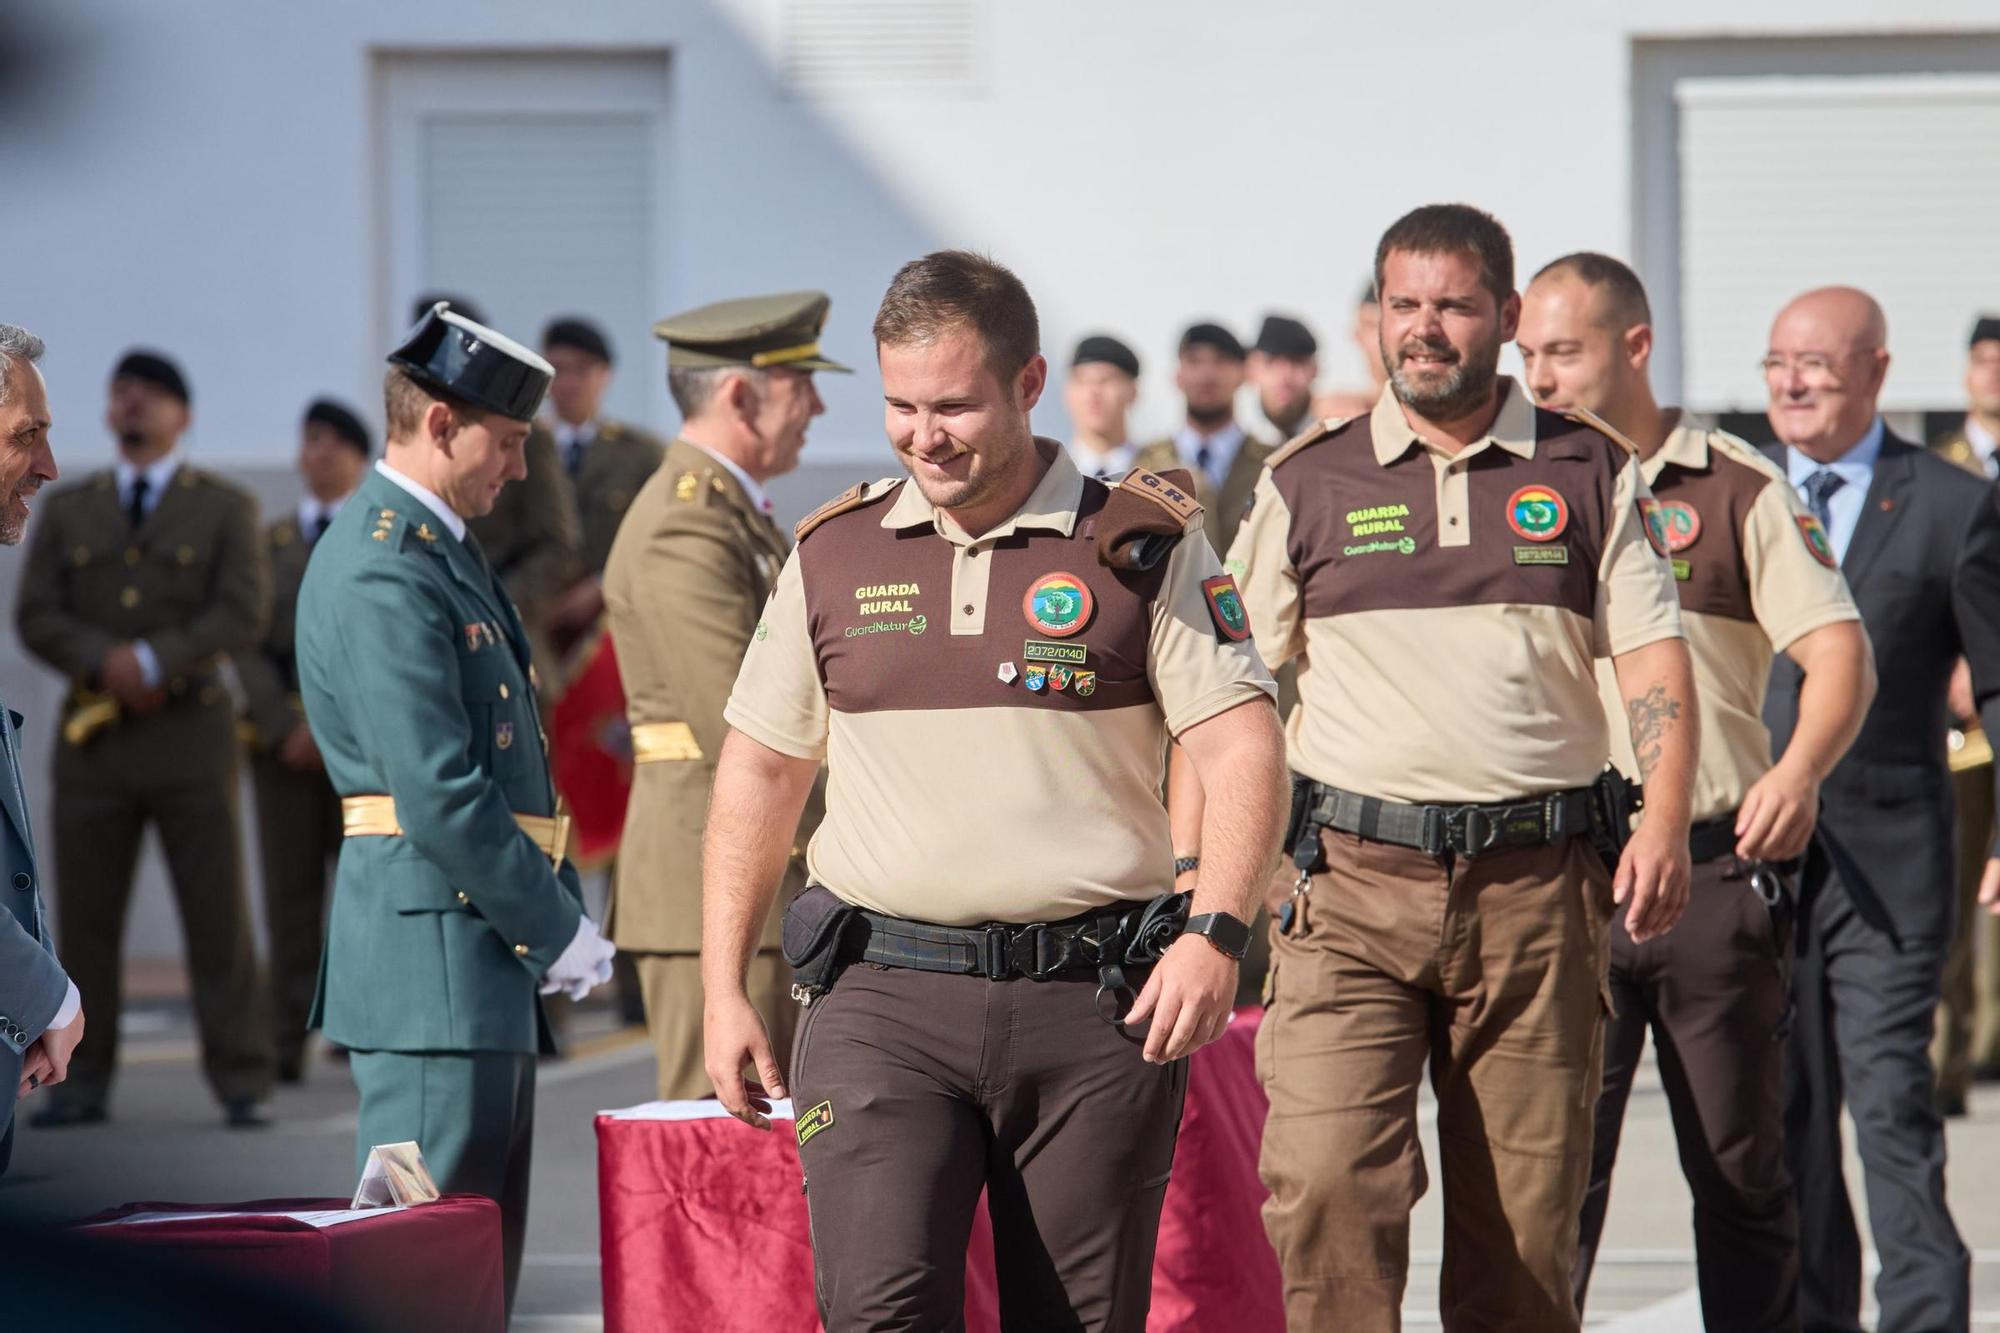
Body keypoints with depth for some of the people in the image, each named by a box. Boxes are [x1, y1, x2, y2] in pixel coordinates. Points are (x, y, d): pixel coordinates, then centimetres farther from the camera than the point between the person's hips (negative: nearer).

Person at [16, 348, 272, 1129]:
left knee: (218, 916, -4)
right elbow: (36, 616, 4)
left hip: (190, 733, -2)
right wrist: (107, 662, -14)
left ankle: (241, 1085, -1)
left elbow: (243, 615, -6)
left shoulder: (225, 509, 6)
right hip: (92, 735, 3)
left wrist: (156, 661, -19)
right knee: (85, 918, 2)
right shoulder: (68, 511, 13)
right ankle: (82, 1084, 8)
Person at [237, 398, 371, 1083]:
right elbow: (249, 643, 5)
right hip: (283, 737, 2)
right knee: (290, 890, -1)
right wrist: (287, 727, -9)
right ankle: (288, 1040, -2)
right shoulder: (269, 544, 14)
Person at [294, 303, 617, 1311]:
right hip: (432, 962, -11)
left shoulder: (445, 551, 18)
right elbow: (440, 798, -21)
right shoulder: (381, 575, -16)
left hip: (486, 964, 11)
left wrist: (561, 908, 13)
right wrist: (555, 929, -13)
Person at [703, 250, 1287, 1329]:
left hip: (1092, 1000, -1)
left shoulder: (1142, 549, 2)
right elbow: (759, 773, 16)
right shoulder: (833, 555, 10)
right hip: (884, 998, 1)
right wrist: (723, 990, 10)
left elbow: (1242, 750, -2)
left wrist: (1215, 934, -18)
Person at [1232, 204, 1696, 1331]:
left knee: (1525, 1215, 4)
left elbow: (1656, 657, 5)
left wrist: (1666, 824, -11)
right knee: (1323, 1183, -16)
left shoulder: (1590, 473, 9)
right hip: (1353, 880, 0)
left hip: (1535, 887, 0)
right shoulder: (1309, 483, 8)